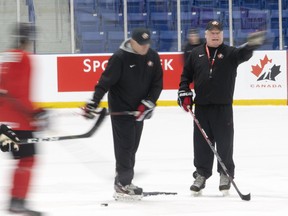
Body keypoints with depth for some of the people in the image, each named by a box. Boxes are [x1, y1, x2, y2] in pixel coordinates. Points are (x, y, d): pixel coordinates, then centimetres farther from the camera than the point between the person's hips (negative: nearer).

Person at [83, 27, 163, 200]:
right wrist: (94, 103, -25)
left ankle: (124, 181, 21)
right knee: (125, 146, -10)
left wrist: (148, 103, -12)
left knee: (132, 147, 11)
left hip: (139, 109, 6)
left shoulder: (153, 57, -2)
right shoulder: (120, 57, -18)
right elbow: (105, 81, -19)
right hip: (120, 108, -6)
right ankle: (123, 185, -7)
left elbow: (157, 83, 1)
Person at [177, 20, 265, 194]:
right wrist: (184, 93, 3)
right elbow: (186, 74, 15)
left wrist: (251, 44, -42)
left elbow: (243, 54, -21)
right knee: (201, 142, 6)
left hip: (223, 107, -2)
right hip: (201, 106, 2)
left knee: (224, 141, 3)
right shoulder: (196, 54, 9)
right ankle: (202, 174, 17)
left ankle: (226, 174, 16)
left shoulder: (230, 53, 0)